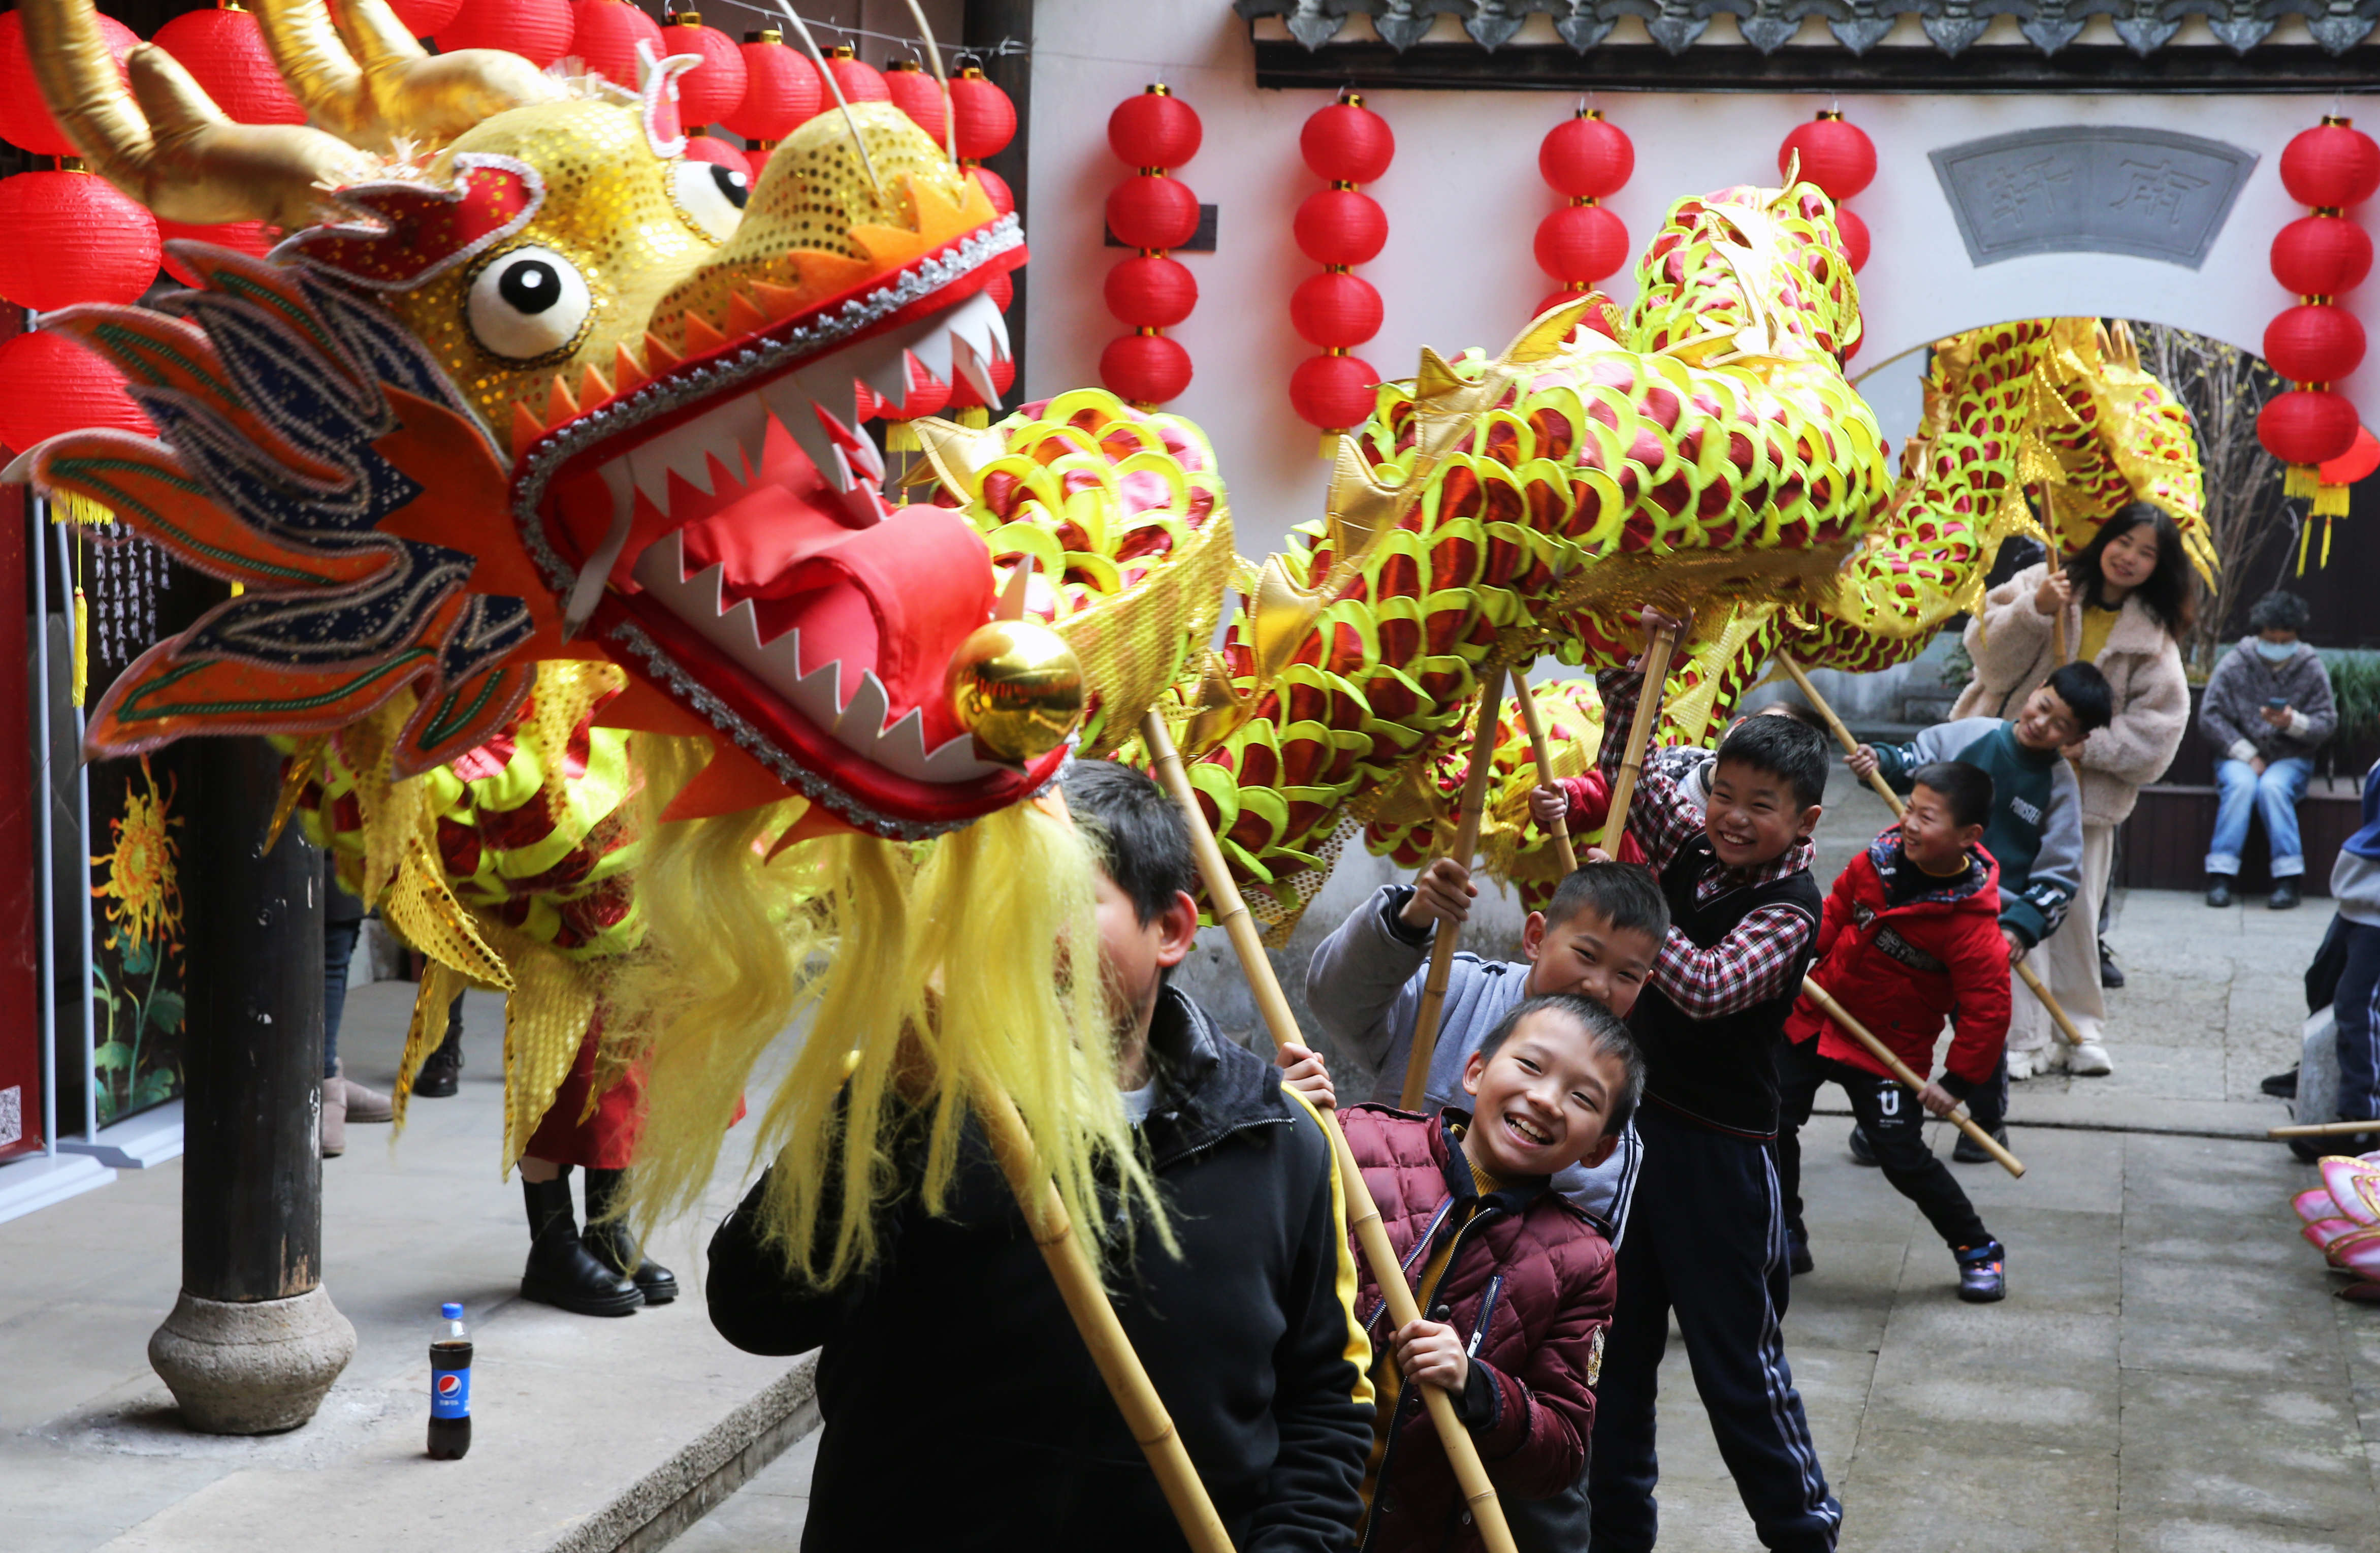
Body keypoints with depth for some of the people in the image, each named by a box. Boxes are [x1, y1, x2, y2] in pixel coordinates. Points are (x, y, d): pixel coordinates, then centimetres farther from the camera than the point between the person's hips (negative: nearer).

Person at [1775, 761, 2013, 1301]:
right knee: (1773, 1122, 6)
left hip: (1888, 1050, -5)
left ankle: (1978, 1250, 18)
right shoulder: (1880, 860, -9)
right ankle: (1787, 1238, 25)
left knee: (1903, 1157, -5)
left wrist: (1959, 1081, -16)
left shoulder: (1972, 926, -25)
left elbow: (1988, 1009, -20)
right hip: (1814, 1018, 6)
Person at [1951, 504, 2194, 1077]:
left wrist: (2089, 743, -11)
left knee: (2077, 913, 7)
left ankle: (2080, 1032, 20)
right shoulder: (2039, 583, 2)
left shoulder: (2153, 636, 7)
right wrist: (2035, 611, -22)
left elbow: (2159, 721, 1)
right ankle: (2020, 1037, -3)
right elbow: (1989, 651, -6)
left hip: (2087, 789, 2)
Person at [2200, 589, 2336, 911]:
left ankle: (2288, 878, -27)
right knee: (2242, 784, -32)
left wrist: (2294, 722, -23)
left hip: (2291, 760, 0)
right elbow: (2209, 716, -5)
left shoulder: (2311, 667, -1)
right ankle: (2221, 875, -30)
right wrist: (2246, 754, -13)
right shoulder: (2235, 663, -4)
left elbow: (2327, 723, -2)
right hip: (2240, 755, 0)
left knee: (2273, 787, -32)